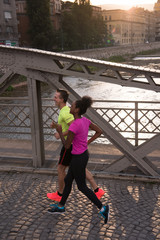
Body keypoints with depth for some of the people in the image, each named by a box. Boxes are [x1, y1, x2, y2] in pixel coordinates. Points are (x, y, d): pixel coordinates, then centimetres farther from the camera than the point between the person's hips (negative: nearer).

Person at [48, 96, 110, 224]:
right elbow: (99, 131, 8)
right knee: (68, 180, 20)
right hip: (84, 154, 9)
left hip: (78, 158, -9)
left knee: (82, 187, 8)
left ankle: (102, 208, 12)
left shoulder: (74, 126, -28)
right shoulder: (85, 120, -2)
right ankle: (61, 206, 35)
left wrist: (59, 131, -6)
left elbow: (66, 146, -18)